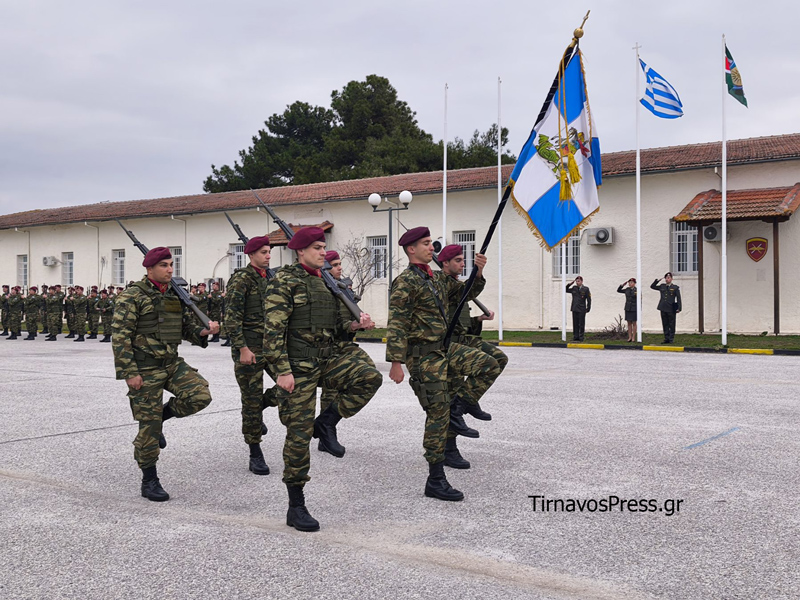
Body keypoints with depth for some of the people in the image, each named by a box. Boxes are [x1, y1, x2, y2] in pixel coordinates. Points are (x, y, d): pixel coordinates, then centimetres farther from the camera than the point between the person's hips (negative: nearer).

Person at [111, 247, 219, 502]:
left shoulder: (176, 296, 11)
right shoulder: (132, 296, -9)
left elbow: (188, 327, 17)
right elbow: (120, 336, -13)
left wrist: (203, 331, -6)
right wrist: (129, 373, -18)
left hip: (173, 364, 6)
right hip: (144, 370, -6)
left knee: (200, 394, -15)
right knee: (149, 427, -2)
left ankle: (160, 415, 12)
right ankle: (149, 482, 14)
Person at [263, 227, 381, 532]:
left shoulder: (328, 282, 14)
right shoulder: (284, 281, -8)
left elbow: (339, 323, 20)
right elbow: (273, 329, -15)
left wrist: (357, 324, -2)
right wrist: (282, 370, -21)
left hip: (328, 358, 7)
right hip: (298, 365, -6)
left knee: (370, 377, -17)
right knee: (299, 433, -2)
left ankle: (327, 423, 2)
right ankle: (296, 508, 9)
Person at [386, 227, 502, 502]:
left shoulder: (436, 280, 14)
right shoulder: (406, 282, -12)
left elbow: (467, 292, 24)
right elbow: (397, 325, -19)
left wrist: (478, 273, 4)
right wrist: (396, 362, -25)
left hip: (444, 349, 8)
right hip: (423, 355, -8)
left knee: (489, 365, 0)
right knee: (437, 413, -5)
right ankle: (435, 480, 3)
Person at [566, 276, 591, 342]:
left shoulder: (585, 289, -2)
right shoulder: (574, 288, 9)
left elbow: (589, 299, 0)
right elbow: (566, 290, 20)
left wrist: (588, 308, -4)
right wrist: (569, 284, 5)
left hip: (582, 310, -4)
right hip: (574, 309, 4)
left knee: (581, 324, -1)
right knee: (575, 324, 7)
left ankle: (581, 338, 5)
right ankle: (575, 337, 13)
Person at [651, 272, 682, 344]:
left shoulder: (675, 288, 1)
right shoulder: (661, 286, 12)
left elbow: (678, 298, -1)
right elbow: (652, 286, 21)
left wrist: (679, 308, -9)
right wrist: (657, 280, 5)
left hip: (671, 309, -4)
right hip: (663, 309, 4)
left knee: (671, 325, 1)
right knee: (665, 325, 7)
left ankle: (671, 339, 7)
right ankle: (666, 339, 13)